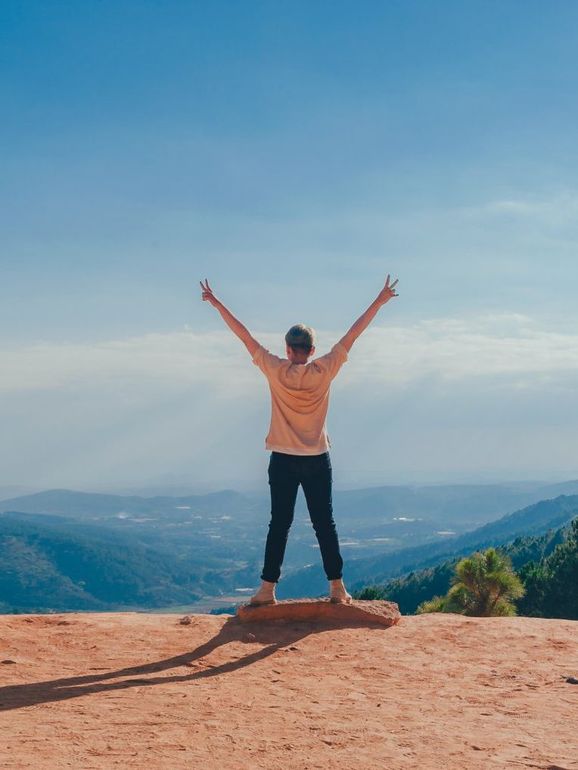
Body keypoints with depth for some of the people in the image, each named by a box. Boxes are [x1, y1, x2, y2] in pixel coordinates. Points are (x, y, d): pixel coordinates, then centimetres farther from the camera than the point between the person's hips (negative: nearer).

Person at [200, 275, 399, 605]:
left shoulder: (276, 371, -8)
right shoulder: (324, 371, -6)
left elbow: (245, 336, -2)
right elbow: (352, 335, 0)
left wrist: (217, 304, 4)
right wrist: (379, 302, 7)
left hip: (283, 460, 0)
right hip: (318, 460, 1)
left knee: (280, 524, 4)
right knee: (325, 523, 6)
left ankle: (268, 589, 4)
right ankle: (337, 586, 9)